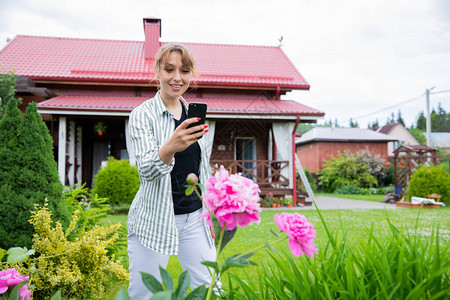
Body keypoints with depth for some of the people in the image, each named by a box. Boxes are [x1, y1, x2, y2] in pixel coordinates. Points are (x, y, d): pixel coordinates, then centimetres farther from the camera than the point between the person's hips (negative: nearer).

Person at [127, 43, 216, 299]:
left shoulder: (193, 113, 9)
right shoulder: (142, 114, -6)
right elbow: (146, 170, -18)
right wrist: (170, 148, -38)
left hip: (195, 216, 4)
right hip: (155, 218, -4)